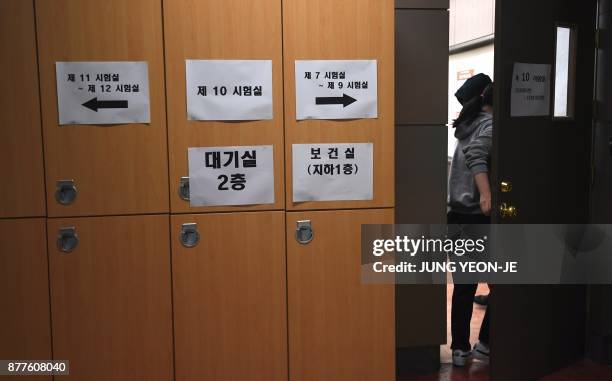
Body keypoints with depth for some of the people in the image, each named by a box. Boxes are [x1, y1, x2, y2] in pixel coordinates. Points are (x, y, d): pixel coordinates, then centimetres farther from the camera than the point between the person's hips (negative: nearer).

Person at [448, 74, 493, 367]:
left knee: (464, 285, 10)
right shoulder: (491, 124, -7)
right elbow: (476, 155, -25)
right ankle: (485, 345, 13)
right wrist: (486, 195, -34)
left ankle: (460, 349, 15)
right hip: (479, 216, -7)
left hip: (459, 214, 7)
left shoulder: (469, 123, 15)